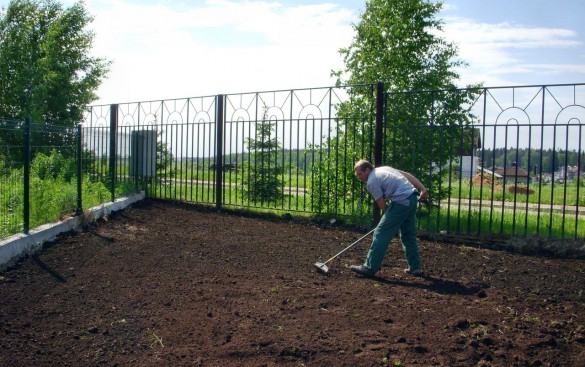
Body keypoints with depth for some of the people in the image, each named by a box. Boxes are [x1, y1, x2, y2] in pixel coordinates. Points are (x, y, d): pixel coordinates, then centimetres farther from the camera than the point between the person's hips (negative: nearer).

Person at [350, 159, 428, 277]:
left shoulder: (371, 182, -3)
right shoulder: (384, 168, 22)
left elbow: (382, 205, -2)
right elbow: (409, 175, 17)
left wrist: (389, 219, 13)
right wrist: (423, 189, 10)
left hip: (401, 201, -9)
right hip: (412, 197, 9)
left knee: (381, 234, -5)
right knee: (408, 235, 18)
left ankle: (370, 267, -3)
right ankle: (415, 267, 21)